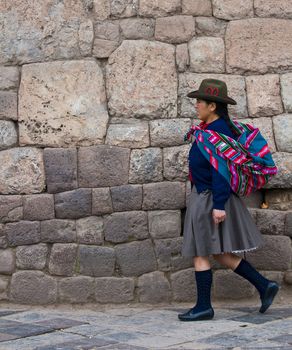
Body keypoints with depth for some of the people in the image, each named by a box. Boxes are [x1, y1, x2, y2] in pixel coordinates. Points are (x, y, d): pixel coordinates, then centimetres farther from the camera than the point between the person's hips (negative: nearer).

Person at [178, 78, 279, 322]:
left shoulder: (218, 132, -18)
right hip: (205, 198, 10)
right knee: (220, 254, 12)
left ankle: (204, 306, 7)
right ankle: (264, 286, 12)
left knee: (200, 253, -1)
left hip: (210, 200, -10)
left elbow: (221, 171, -23)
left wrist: (218, 206, -25)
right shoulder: (211, 128, 12)